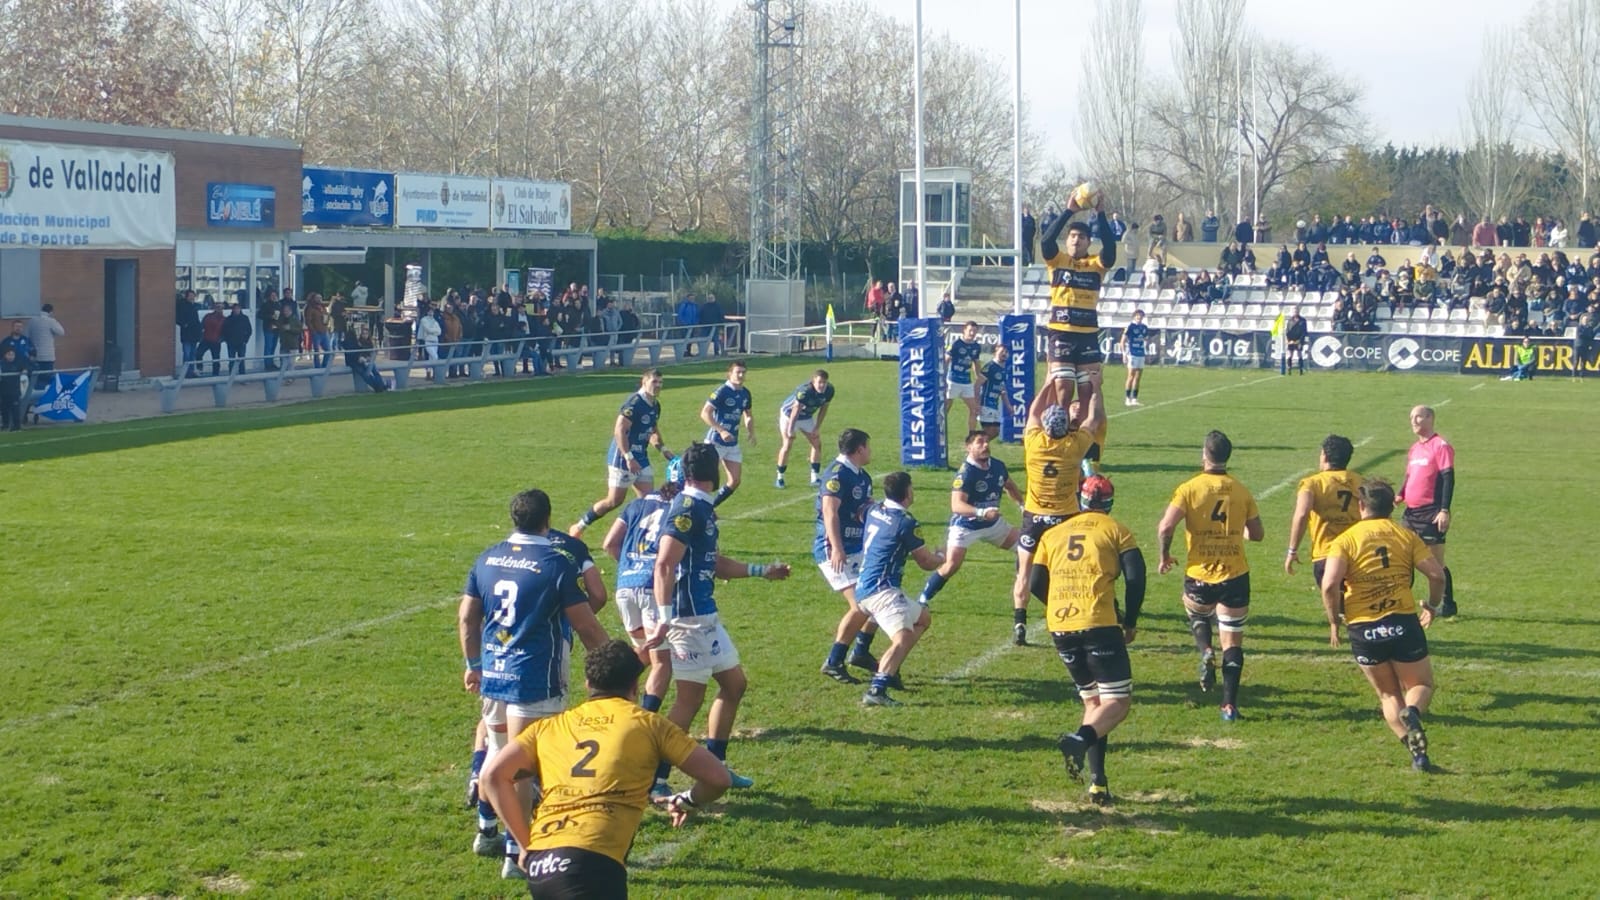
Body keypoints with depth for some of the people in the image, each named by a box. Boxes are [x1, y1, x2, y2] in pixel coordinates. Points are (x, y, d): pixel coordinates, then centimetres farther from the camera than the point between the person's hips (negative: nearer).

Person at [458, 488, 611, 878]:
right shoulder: (556, 564, -13)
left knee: (497, 751, 24)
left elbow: (466, 617, 12)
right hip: (534, 680, -6)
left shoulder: (488, 558, 5)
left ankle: (486, 829, 37)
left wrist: (473, 664, 24)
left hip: (492, 673, 6)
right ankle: (515, 852, 0)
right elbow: (587, 627, -9)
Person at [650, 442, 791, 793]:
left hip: (705, 615, 10)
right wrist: (665, 618, -31)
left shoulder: (701, 508, 14)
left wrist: (762, 571, 31)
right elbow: (664, 565, -25)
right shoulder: (688, 509, -16)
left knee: (734, 683, 17)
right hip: (689, 617, -10)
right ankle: (654, 780, -2)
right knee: (690, 698, -7)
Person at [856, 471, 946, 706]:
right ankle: (876, 690, -42)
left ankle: (888, 670, 23)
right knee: (903, 638, -25)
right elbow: (927, 562, -4)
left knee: (922, 618, 26)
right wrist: (941, 557, 19)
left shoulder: (874, 511, 10)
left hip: (865, 587, 9)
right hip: (881, 590, -9)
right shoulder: (906, 522, -13)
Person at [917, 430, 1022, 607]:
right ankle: (922, 600, -5)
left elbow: (1010, 487, 19)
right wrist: (981, 512, -50)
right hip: (965, 525, -7)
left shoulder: (997, 466, -5)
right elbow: (956, 505, -38)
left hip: (993, 523, 7)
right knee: (951, 566, -20)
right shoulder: (966, 472, -27)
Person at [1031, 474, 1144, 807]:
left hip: (1060, 628, 5)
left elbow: (1035, 585, 15)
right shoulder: (1115, 530, 9)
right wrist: (1130, 621, 9)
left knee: (1093, 701, 17)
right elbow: (1135, 577, -2)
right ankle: (1081, 739, -32)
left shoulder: (1054, 534, 19)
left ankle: (1098, 783, 9)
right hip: (1099, 624, -5)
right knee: (1117, 702, -1)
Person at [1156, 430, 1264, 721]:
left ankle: (1206, 652, 0)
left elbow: (1165, 527, -18)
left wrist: (1165, 556, 0)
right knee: (1233, 643, 7)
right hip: (1235, 575, 1)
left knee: (1198, 617, 29)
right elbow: (1256, 533, 7)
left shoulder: (1189, 489, -9)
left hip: (1199, 575, -1)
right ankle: (1230, 705, 1)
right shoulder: (1241, 491, 0)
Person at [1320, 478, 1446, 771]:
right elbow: (1437, 574, -3)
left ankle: (1418, 753, 3)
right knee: (1421, 685, 17)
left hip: (1363, 630, 0)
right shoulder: (1406, 536, 6)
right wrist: (1431, 607, 15)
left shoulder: (1345, 540, -1)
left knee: (1389, 695, 19)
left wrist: (1334, 622, -1)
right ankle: (1412, 712, -19)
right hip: (1403, 623, 0)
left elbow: (1330, 584, -15)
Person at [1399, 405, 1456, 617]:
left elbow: (1448, 479, -14)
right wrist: (1400, 496, 3)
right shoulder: (1414, 449, 16)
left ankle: (1448, 605, 6)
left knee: (1436, 561, -3)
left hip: (1431, 513, -8)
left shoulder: (1440, 446, -9)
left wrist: (1445, 511, -20)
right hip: (1412, 512, 8)